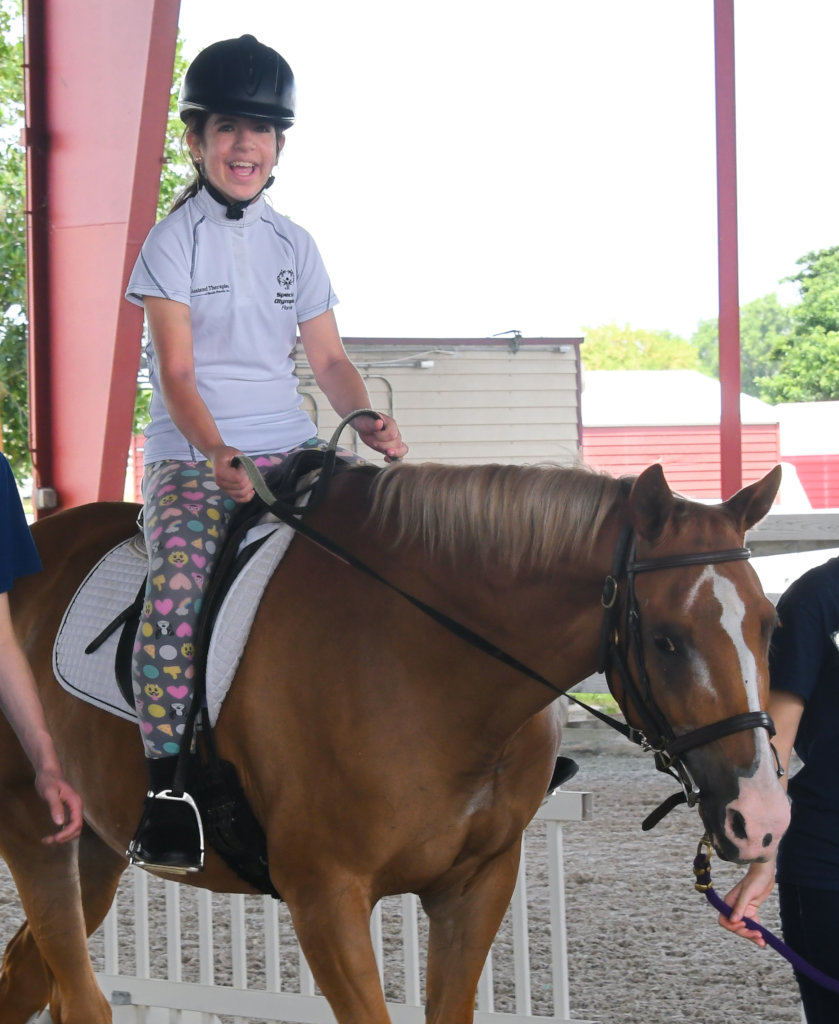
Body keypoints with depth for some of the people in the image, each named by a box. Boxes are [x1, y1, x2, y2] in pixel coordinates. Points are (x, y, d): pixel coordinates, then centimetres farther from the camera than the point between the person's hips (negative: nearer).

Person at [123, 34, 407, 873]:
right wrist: (218, 456, -25)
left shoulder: (293, 246, 14)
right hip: (191, 456, -5)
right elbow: (177, 373, -9)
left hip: (290, 448, 5)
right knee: (176, 592, -30)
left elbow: (328, 360, 13)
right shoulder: (173, 242, 0)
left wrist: (367, 421, -8)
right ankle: (165, 789, -26)